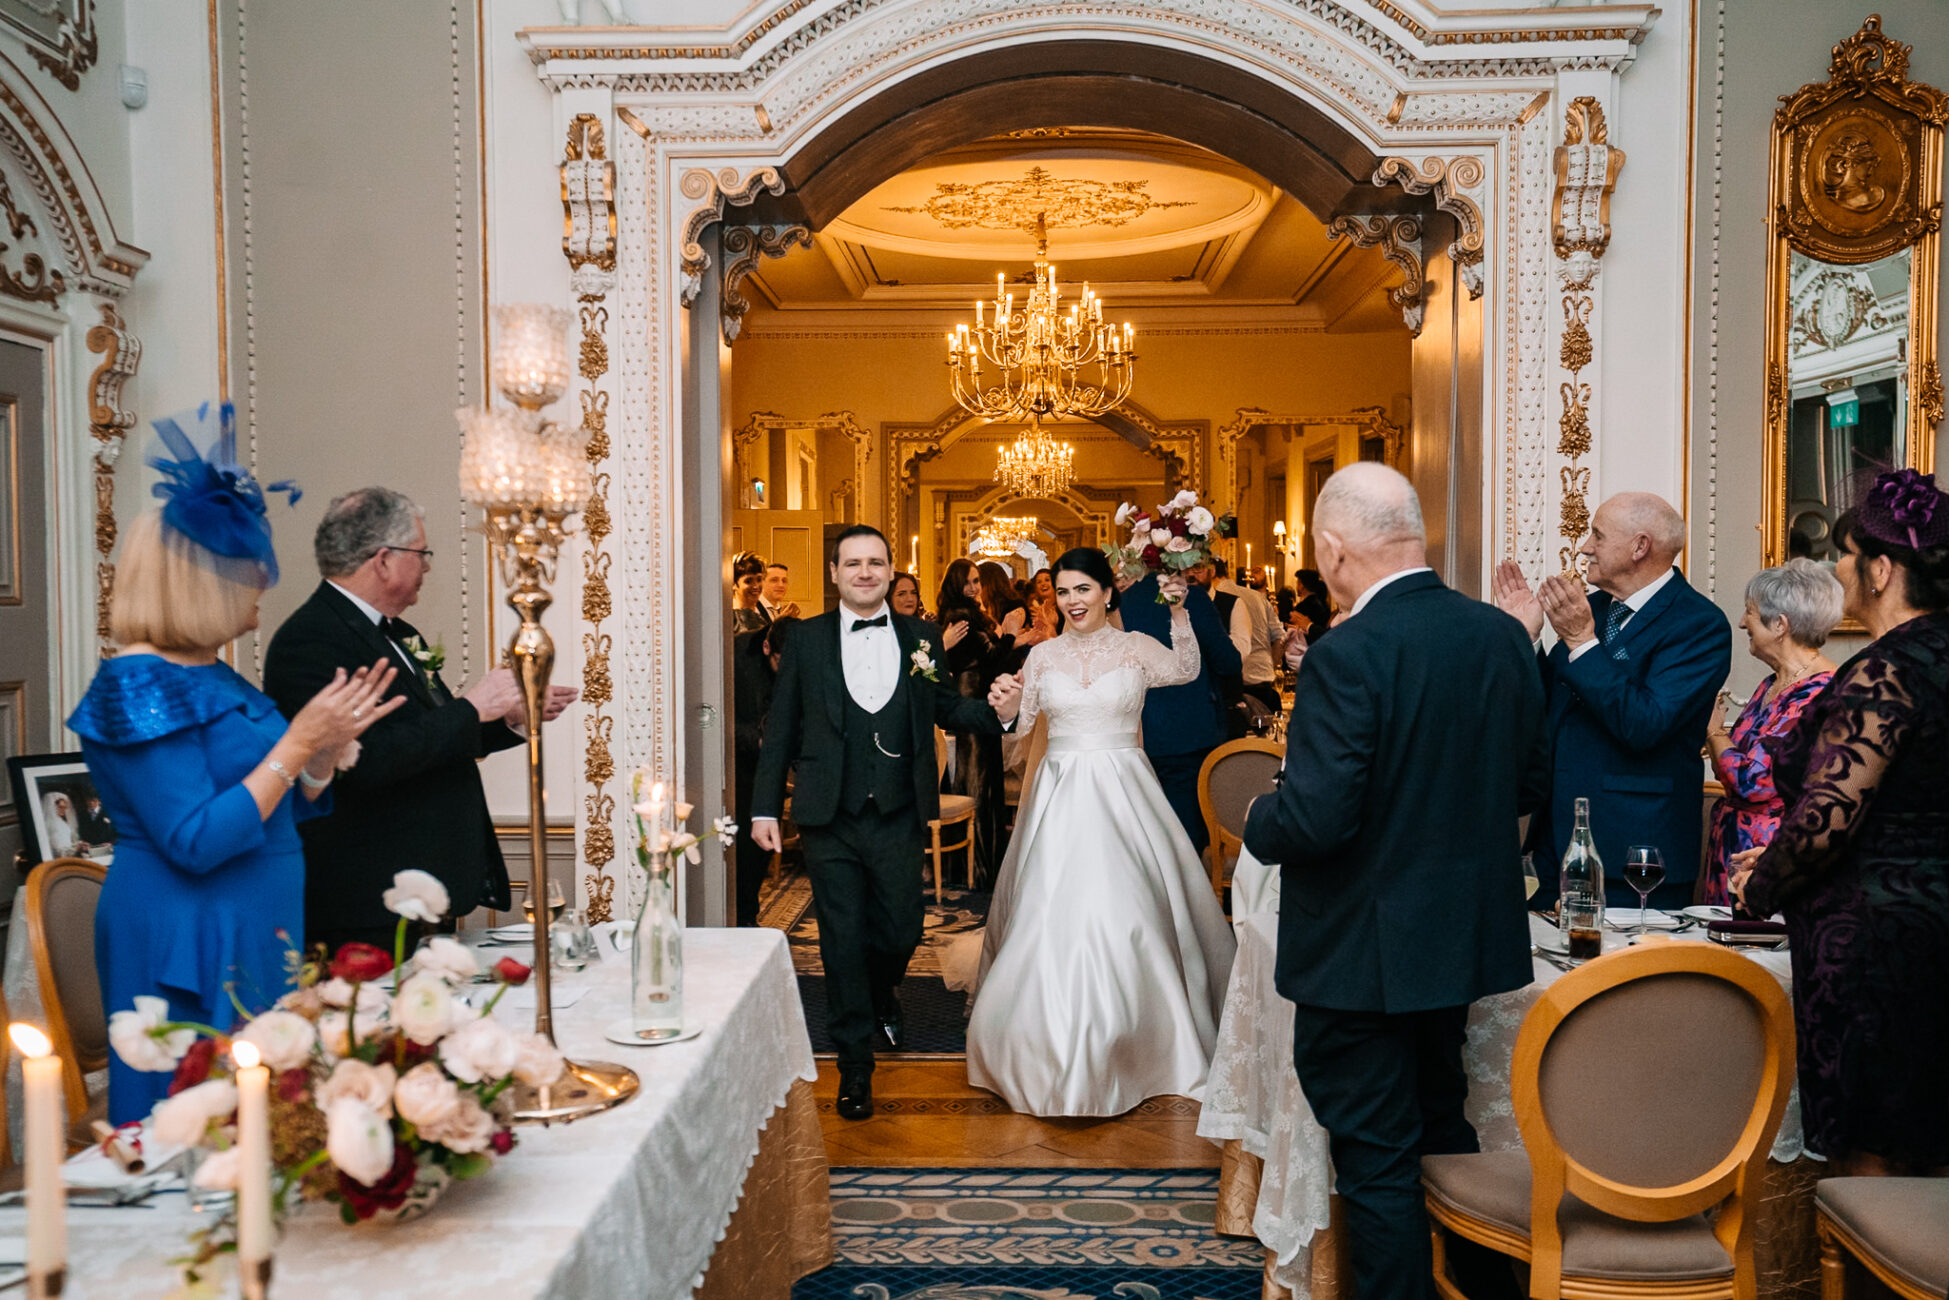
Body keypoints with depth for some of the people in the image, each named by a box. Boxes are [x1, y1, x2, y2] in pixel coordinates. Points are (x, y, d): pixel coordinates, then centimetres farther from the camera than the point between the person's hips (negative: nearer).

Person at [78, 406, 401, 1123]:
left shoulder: (214, 675, 11)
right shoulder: (140, 683, -16)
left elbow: (275, 813, 16)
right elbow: (195, 843, -23)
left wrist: (329, 748, -1)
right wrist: (297, 741, -20)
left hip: (256, 939, 9)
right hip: (186, 949, -9)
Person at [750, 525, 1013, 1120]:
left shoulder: (920, 637, 5)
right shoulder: (805, 639, 2)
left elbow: (948, 709, 8)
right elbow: (780, 730, 3)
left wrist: (999, 712, -12)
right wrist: (765, 808, -1)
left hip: (899, 815, 1)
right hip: (829, 819, -1)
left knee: (901, 931, 7)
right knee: (842, 943, 4)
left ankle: (882, 993, 44)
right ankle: (854, 1065, 20)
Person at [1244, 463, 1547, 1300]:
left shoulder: (1348, 654, -24)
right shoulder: (1501, 636, -2)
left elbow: (1316, 818, -26)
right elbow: (1529, 783, 8)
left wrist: (1257, 822, -6)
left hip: (1364, 952, -8)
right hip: (1465, 938, 8)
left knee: (1376, 1160, 8)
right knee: (1441, 1124, 27)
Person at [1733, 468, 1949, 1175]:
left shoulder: (1884, 672, -19)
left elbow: (1827, 817, -23)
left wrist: (1763, 886, -5)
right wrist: (1781, 860, 16)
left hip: (1872, 937, -9)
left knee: (1866, 1156, 2)